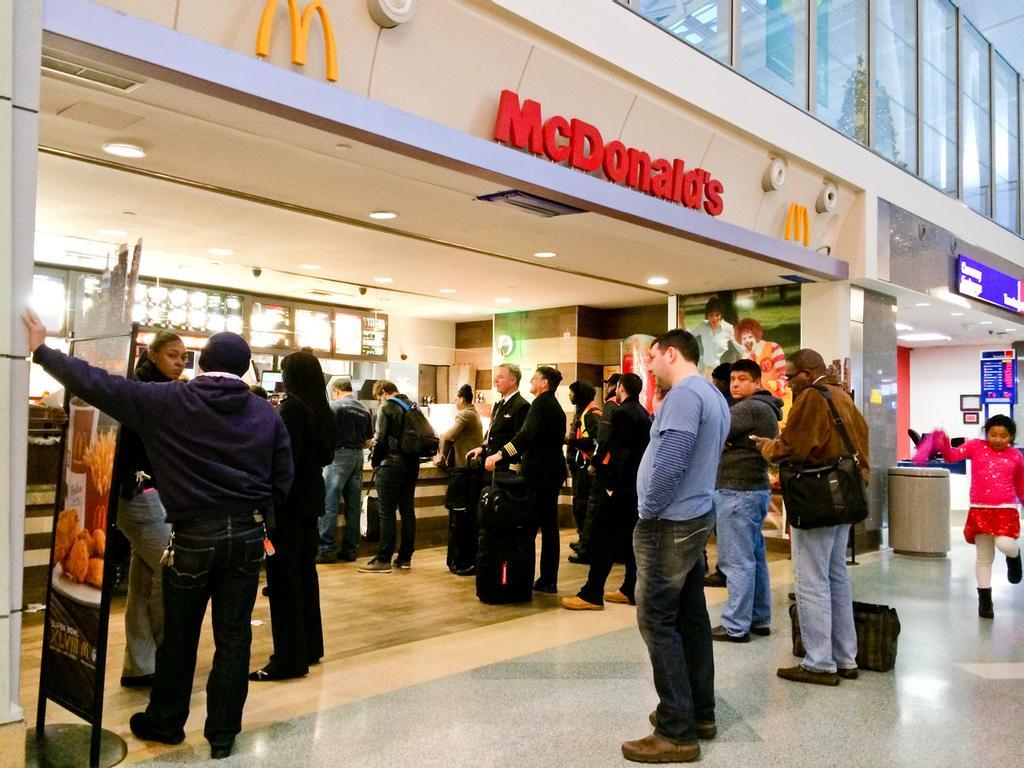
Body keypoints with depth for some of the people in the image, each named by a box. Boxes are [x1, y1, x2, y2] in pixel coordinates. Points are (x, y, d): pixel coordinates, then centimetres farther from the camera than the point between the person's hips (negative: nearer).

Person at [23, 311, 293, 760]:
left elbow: (100, 386, -5)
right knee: (233, 636, 10)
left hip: (195, 534, -2)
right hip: (248, 534, 2)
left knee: (179, 636, 15)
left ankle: (165, 722, 34)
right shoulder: (267, 414, 2)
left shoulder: (168, 402, -6)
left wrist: (42, 351, 6)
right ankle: (223, 734, 21)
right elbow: (282, 480, 4)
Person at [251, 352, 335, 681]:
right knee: (305, 571, 16)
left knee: (284, 576, -2)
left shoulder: (291, 407, -15)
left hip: (289, 500, -8)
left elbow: (284, 459, -19)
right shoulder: (321, 410, 8)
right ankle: (310, 646, 26)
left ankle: (289, 658, 2)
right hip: (312, 498, 8)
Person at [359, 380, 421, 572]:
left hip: (392, 465, -7)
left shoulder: (386, 408, -8)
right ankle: (405, 558, 15)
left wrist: (375, 460, -1)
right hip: (411, 464, 7)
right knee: (407, 511, 9)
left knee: (386, 513, -3)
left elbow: (380, 439, -13)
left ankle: (384, 559, -1)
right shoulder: (412, 406, 13)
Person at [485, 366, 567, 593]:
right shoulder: (556, 407, 18)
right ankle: (549, 580, 14)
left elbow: (527, 435, -26)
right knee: (549, 525, 10)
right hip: (552, 472, 9)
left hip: (538, 473, -9)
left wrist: (500, 455, -30)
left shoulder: (541, 404, -11)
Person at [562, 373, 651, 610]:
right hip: (638, 484, 9)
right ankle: (631, 590, 19)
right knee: (630, 537, 13)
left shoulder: (623, 413, -13)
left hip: (621, 485, -9)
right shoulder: (644, 414, 14)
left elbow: (619, 452, -20)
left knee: (601, 536, -7)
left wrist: (610, 483, -18)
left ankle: (592, 594, -6)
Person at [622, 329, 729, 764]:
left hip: (669, 523, -10)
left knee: (658, 621, -5)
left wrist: (648, 510, -14)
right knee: (691, 617, 15)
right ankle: (699, 713, 24)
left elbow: (669, 463, -26)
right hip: (696, 518, 10)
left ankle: (677, 733, -1)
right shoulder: (714, 396, 15)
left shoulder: (683, 394, -17)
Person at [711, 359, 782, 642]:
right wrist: (726, 441, -3)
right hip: (756, 488, 11)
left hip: (737, 491, -11)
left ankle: (736, 626, -2)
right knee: (755, 557, 14)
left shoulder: (749, 408, -15)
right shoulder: (765, 408, 18)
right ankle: (760, 619, 22)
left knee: (737, 561, -6)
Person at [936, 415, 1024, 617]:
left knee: (1005, 545, -24)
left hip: (1006, 510, 0)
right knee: (984, 557, 8)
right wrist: (944, 444, -28)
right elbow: (952, 456, -8)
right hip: (980, 510, 0)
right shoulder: (976, 447, 1)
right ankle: (985, 600, 21)